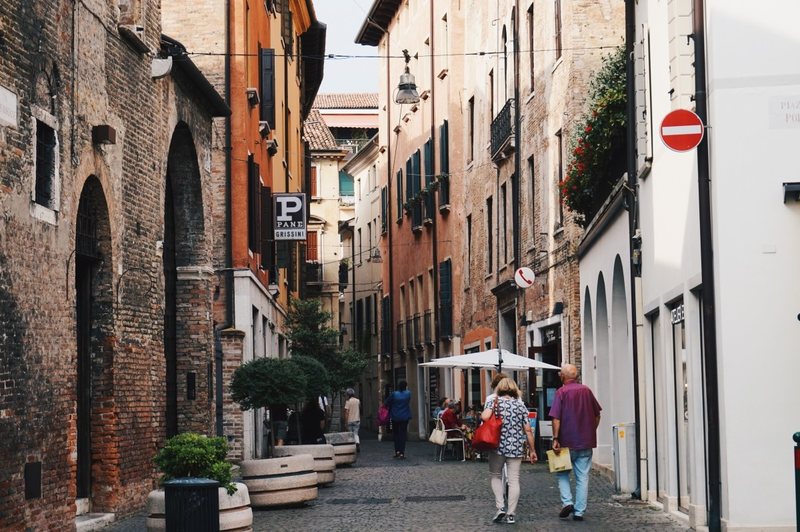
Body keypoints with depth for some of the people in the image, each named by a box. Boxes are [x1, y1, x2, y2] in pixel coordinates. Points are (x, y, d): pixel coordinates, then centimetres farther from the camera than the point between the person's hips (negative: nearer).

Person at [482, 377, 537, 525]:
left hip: (498, 446, -1)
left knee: (495, 476, 16)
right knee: (514, 480, 5)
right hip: (516, 448, 2)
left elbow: (484, 417, -21)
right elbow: (528, 430, 4)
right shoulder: (521, 405, 5)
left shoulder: (495, 402, -2)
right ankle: (511, 514, 4)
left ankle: (500, 507, 2)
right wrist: (532, 450, 11)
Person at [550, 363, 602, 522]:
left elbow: (556, 418, -14)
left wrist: (555, 439, -12)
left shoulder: (562, 392, -8)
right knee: (582, 477, 6)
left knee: (562, 474, 13)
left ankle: (567, 502, -4)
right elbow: (597, 415, 12)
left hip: (567, 442, -3)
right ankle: (579, 511, 6)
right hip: (586, 443, 3)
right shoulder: (587, 391, 5)